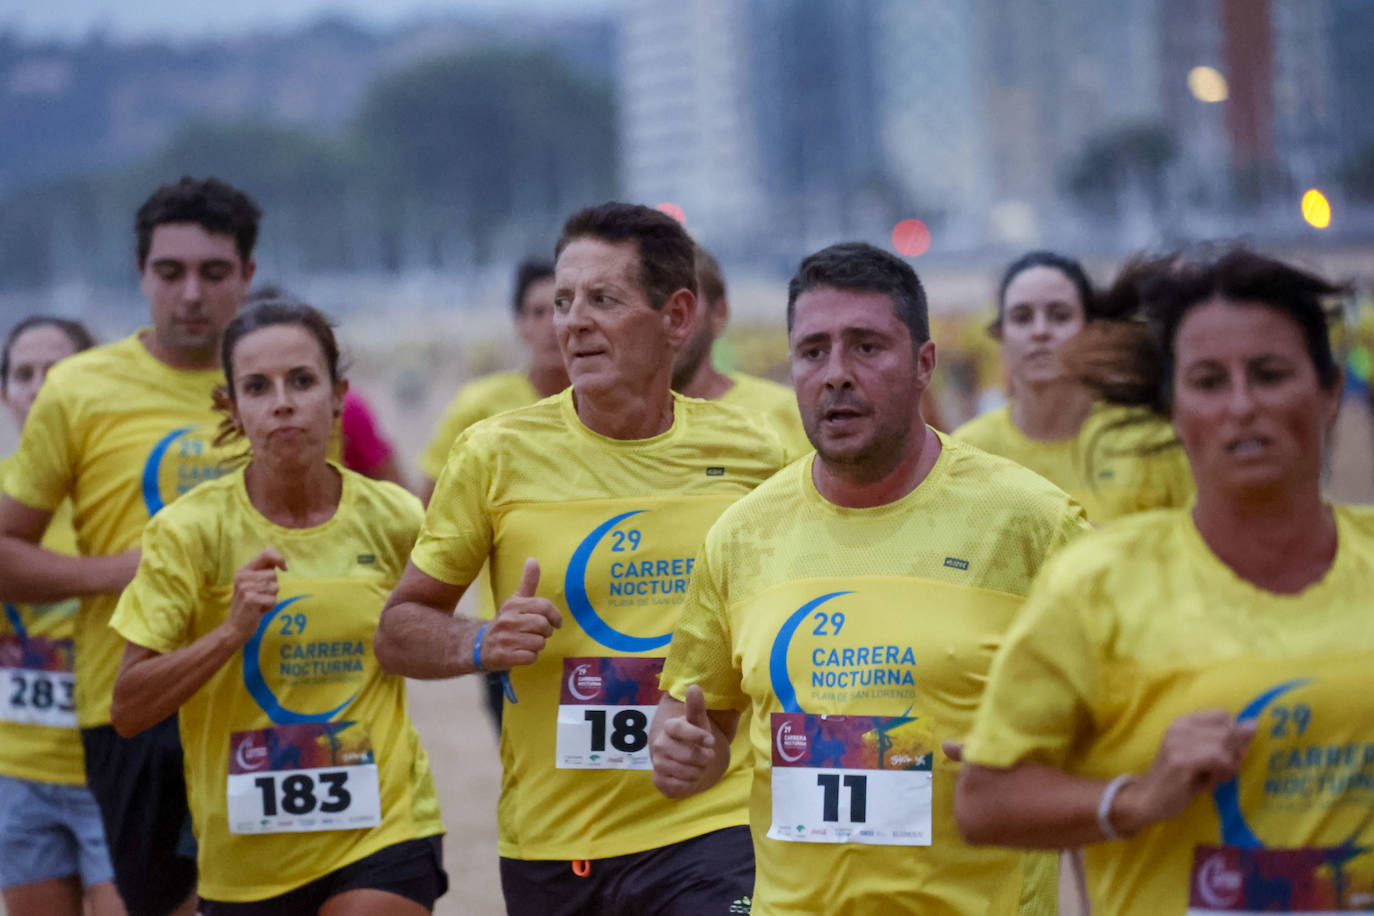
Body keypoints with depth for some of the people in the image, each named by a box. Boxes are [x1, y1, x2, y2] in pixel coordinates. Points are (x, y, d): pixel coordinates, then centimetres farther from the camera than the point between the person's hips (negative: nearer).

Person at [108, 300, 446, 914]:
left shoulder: (394, 519, -1)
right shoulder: (190, 530, -7)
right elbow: (127, 711, -11)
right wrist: (233, 630, -22)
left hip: (383, 828, 0)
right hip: (244, 854, 1)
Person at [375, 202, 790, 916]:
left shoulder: (751, 454, 2)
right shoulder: (496, 456, -3)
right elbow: (398, 631, 4)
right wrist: (480, 644, -15)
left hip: (713, 826, 0)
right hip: (550, 845, 0)